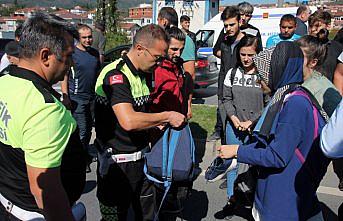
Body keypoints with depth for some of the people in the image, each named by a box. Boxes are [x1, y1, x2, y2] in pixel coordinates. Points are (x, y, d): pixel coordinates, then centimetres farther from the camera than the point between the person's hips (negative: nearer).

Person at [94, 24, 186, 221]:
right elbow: (129, 121, -33)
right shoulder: (115, 74, -21)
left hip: (142, 157, 8)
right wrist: (166, 117, -20)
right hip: (118, 162, -8)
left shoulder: (143, 75, 9)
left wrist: (157, 123, 3)